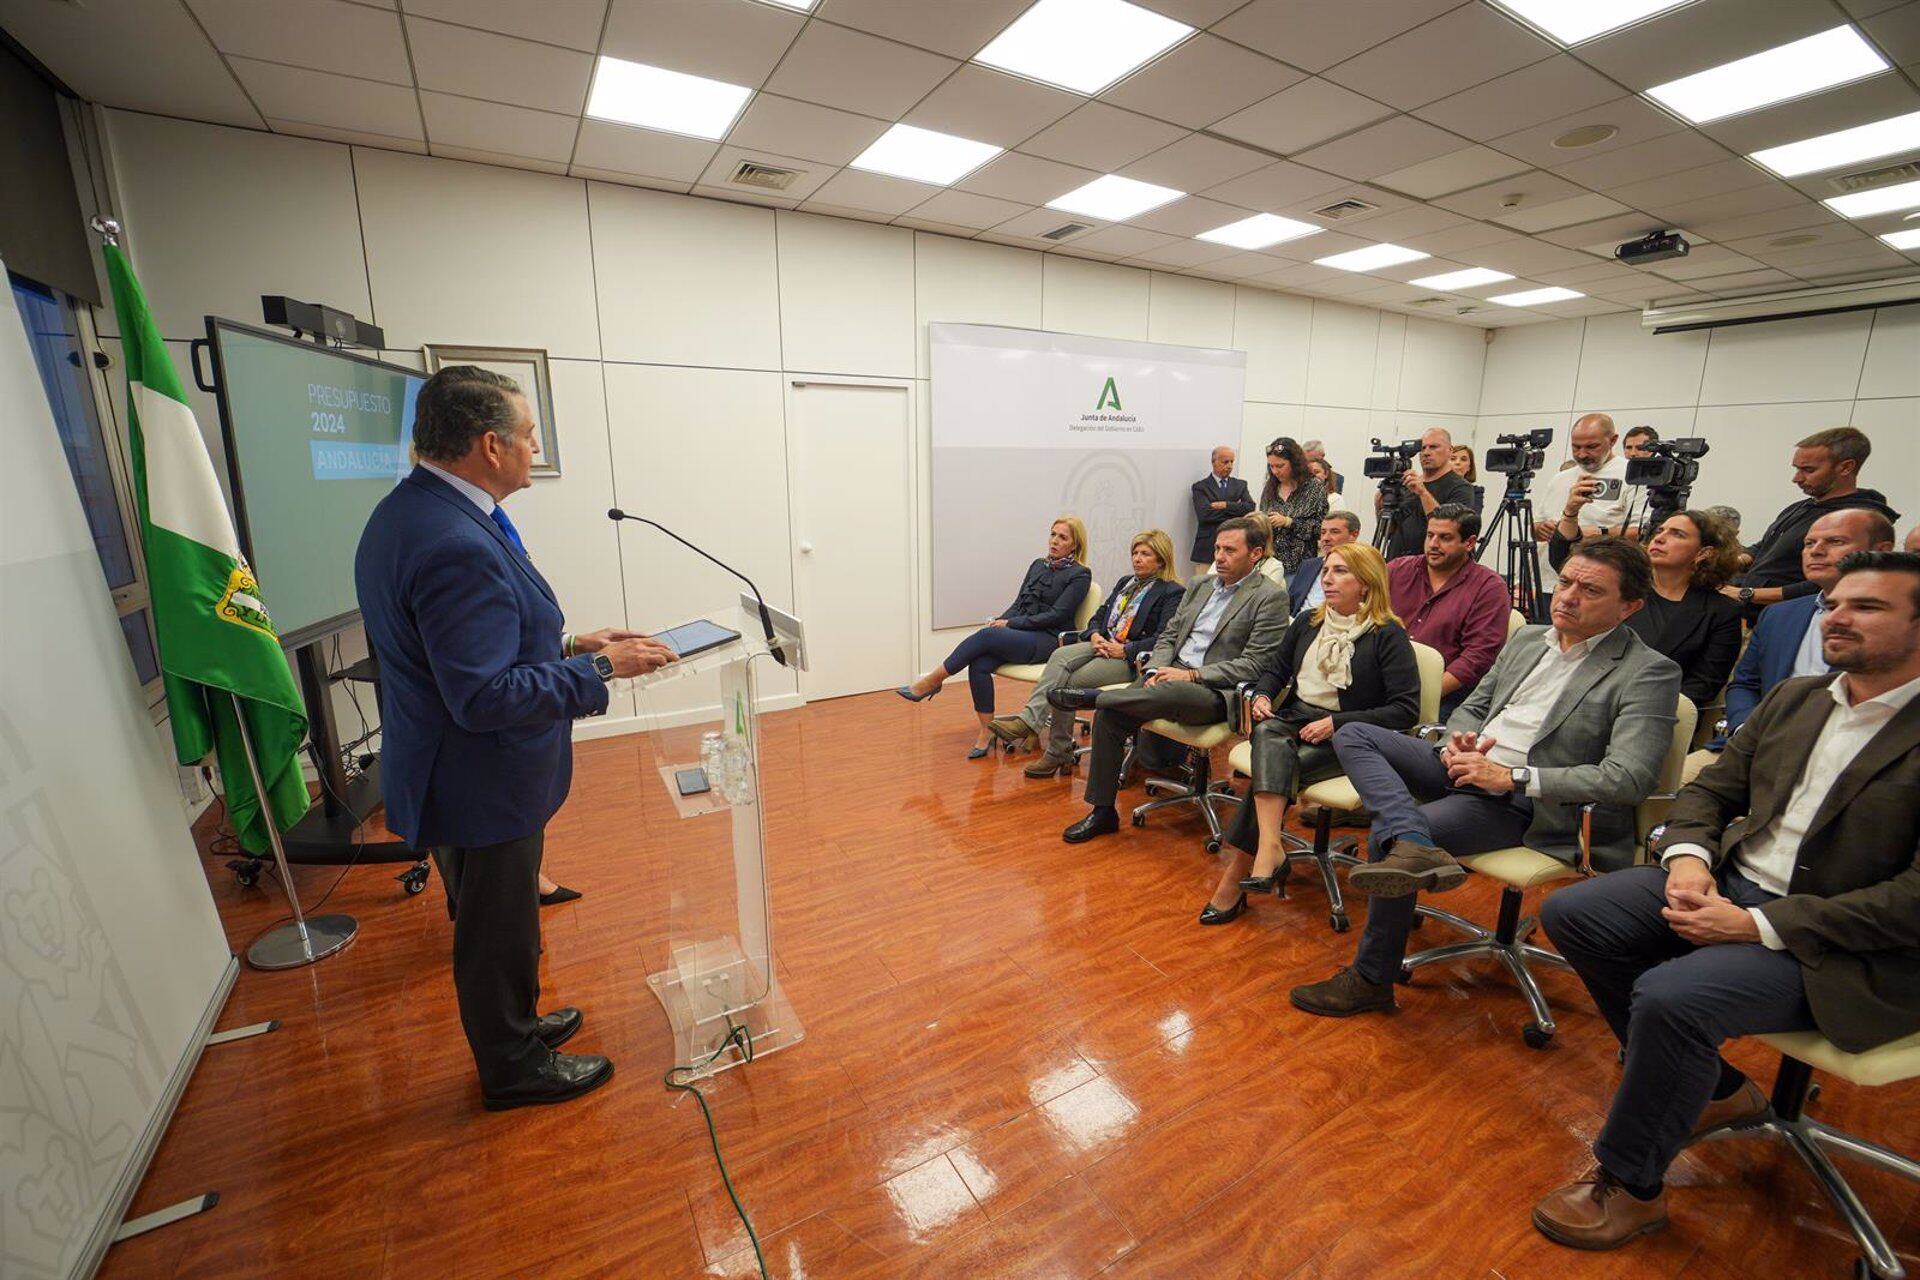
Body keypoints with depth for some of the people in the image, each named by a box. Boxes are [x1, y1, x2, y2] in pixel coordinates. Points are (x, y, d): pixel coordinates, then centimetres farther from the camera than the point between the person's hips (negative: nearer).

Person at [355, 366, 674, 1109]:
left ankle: (513, 1027, 48)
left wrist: (569, 645, 6)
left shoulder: (412, 510, 5)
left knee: (498, 920, 27)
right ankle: (514, 1068, 35)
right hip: (482, 787, -10)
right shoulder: (455, 546, -30)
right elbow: (485, 696, -31)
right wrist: (600, 669, -24)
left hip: (467, 775, 10)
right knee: (497, 930, 12)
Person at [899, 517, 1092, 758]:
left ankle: (932, 681, -18)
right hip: (1020, 635, 6)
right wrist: (1000, 620, -3)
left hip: (1048, 641, -6)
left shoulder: (1080, 575, -1)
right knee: (979, 663, -24)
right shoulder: (1038, 565, 19)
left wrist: (1010, 623, -13)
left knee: (987, 636, -29)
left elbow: (1056, 615, -10)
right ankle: (986, 734, -16)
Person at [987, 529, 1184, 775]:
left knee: (1072, 681, -25)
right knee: (1061, 655, -23)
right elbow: (1099, 616, 21)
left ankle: (1058, 753, -14)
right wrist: (1095, 636, -1)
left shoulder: (1173, 593, -1)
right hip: (1104, 645, 7)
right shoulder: (1125, 582, 23)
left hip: (1133, 659, -7)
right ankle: (1028, 720, -33)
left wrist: (1124, 650, -17)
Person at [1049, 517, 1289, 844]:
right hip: (1170, 676, 6)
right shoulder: (1201, 584, 17)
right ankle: (1103, 811, -6)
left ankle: (1090, 696, -21)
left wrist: (1191, 675, -17)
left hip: (1215, 691, -6)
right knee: (1109, 715, -17)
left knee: (1173, 692, -41)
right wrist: (1156, 669, -4)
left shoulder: (1271, 597, -3)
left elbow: (1253, 665, -10)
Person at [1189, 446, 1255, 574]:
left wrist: (1225, 505, -10)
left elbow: (1250, 508, -1)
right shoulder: (1200, 487, 4)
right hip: (1207, 549, -2)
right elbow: (1204, 513, -12)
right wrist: (1235, 510, -5)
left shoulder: (1240, 485, 16)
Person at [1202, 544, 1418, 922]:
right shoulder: (1308, 622, 13)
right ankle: (1269, 849, -44)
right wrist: (1262, 695, 2)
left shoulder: (1388, 635, -4)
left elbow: (1406, 710, -10)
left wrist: (1337, 723, -18)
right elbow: (1276, 670, 24)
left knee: (1280, 767, -30)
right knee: (1268, 736, -33)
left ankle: (1234, 877, -25)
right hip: (1294, 718, 4)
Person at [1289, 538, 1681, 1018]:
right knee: (1352, 735, -12)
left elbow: (1627, 779, -17)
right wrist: (1457, 744, -3)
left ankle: (1371, 980, -8)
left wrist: (1511, 777, -22)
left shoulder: (1649, 672, -6)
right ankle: (1415, 847, -35)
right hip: (1463, 766, 8)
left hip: (1519, 799, -7)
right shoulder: (1527, 639, 15)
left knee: (1385, 833, -26)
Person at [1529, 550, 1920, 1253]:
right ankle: (1713, 1089, 14)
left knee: (1670, 997, -29)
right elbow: (1707, 791, 12)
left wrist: (1759, 927, -22)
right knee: (1570, 913, -6)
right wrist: (1688, 857, -9)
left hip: (1840, 947, -7)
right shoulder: (1793, 699, 8)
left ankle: (1629, 1184, -2)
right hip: (1731, 880, 7)